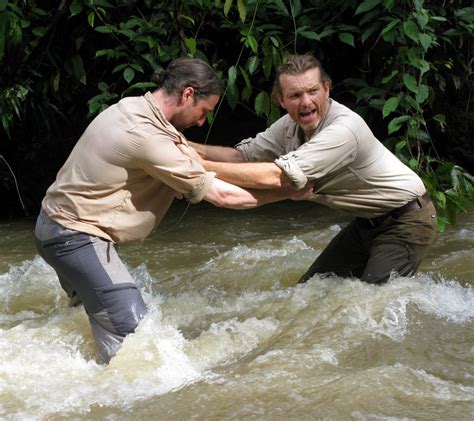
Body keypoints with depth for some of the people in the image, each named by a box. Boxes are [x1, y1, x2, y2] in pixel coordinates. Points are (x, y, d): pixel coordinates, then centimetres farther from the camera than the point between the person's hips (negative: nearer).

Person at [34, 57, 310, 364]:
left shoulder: (131, 108, 6)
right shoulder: (147, 137, -23)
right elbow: (220, 195, -18)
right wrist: (288, 193, -9)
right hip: (77, 233, -11)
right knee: (132, 337, -13)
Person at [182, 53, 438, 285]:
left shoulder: (344, 129, -33)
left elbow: (274, 177, -36)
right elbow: (244, 155, 1)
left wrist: (201, 165, -32)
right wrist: (193, 148, -17)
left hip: (406, 222, -9)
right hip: (368, 222, 9)